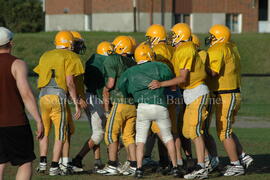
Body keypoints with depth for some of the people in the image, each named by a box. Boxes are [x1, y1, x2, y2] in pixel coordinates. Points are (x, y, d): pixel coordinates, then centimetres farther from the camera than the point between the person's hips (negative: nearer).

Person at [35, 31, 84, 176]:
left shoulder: (45, 56, 18)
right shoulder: (71, 57, 1)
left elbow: (40, 79, 14)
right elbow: (70, 82, -7)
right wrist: (77, 103, -3)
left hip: (43, 95, 5)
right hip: (59, 96, -5)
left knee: (44, 131, 20)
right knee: (60, 134, 5)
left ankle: (42, 163, 15)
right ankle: (54, 167, 4)